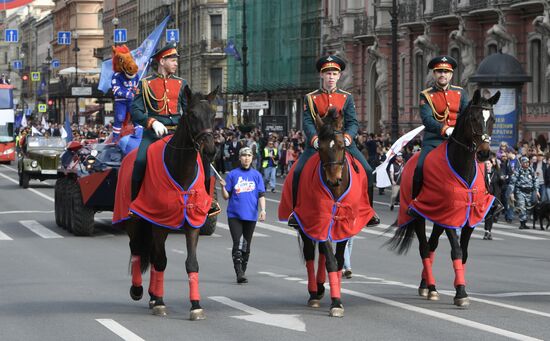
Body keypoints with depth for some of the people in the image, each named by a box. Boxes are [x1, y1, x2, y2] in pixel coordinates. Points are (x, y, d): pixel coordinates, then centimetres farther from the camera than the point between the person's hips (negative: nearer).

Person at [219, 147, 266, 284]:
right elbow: (226, 197, 5)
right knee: (237, 244, -12)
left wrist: (263, 210, -8)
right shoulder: (232, 174, 3)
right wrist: (223, 186, -13)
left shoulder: (256, 175, 7)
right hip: (235, 215, -2)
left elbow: (261, 195, 5)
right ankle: (239, 274, -16)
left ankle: (242, 271, 21)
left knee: (246, 245, 10)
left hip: (251, 215, 2)